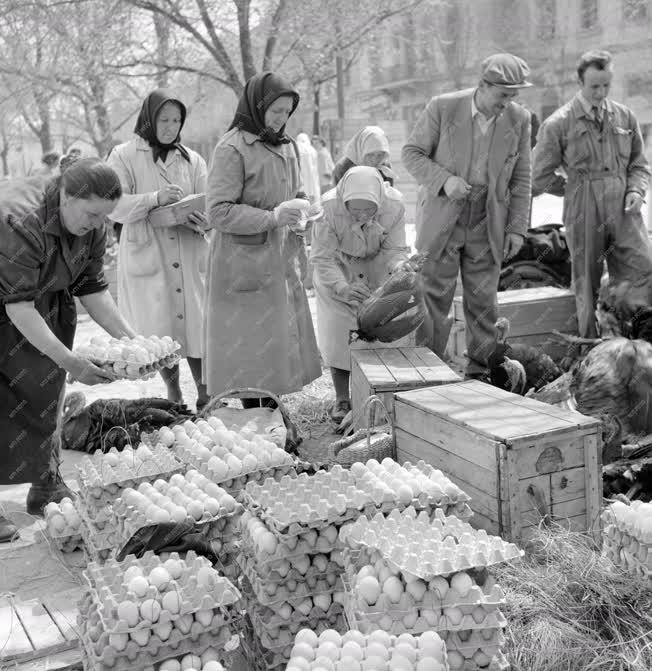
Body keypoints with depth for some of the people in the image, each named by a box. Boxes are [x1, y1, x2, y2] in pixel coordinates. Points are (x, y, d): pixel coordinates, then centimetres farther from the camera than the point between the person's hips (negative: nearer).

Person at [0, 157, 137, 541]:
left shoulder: (92, 227, -10)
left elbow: (92, 289, -4)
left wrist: (131, 338, -16)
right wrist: (69, 361, -37)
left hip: (46, 309, 7)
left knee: (47, 395, 7)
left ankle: (48, 488, 18)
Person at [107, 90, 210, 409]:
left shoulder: (192, 159, 11)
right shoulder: (124, 156, 1)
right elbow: (115, 206, -9)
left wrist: (200, 219, -17)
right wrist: (155, 199, -23)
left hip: (189, 259, 2)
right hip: (147, 256, -2)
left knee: (198, 328, -2)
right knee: (159, 333, 3)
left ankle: (206, 398, 7)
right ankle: (174, 397, 19)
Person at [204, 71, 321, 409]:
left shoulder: (285, 146, 12)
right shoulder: (232, 149, -12)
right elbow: (219, 212, -17)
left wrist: (299, 216, 4)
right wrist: (272, 218, -21)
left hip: (280, 263, 7)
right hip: (245, 263, -7)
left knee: (279, 340, 9)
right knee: (249, 343, -1)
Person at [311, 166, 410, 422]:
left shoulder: (394, 205, -30)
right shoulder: (329, 206, -35)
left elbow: (395, 249, -18)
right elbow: (322, 257, -26)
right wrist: (342, 287, -42)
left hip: (376, 269, 1)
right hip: (337, 269, -1)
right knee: (338, 332, -6)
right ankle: (342, 399, 8)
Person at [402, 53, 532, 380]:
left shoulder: (518, 119, -3)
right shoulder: (442, 107, -11)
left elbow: (520, 178, 4)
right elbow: (412, 153, -4)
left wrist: (517, 228, 0)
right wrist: (444, 180, -20)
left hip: (487, 224, 2)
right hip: (441, 219, -2)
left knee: (483, 302, 5)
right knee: (433, 298, -1)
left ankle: (478, 374, 17)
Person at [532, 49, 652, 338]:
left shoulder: (624, 116, 8)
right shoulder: (558, 124, -3)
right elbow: (540, 176, 1)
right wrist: (577, 189, 3)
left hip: (624, 212, 3)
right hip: (584, 216, -3)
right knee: (586, 284, 7)